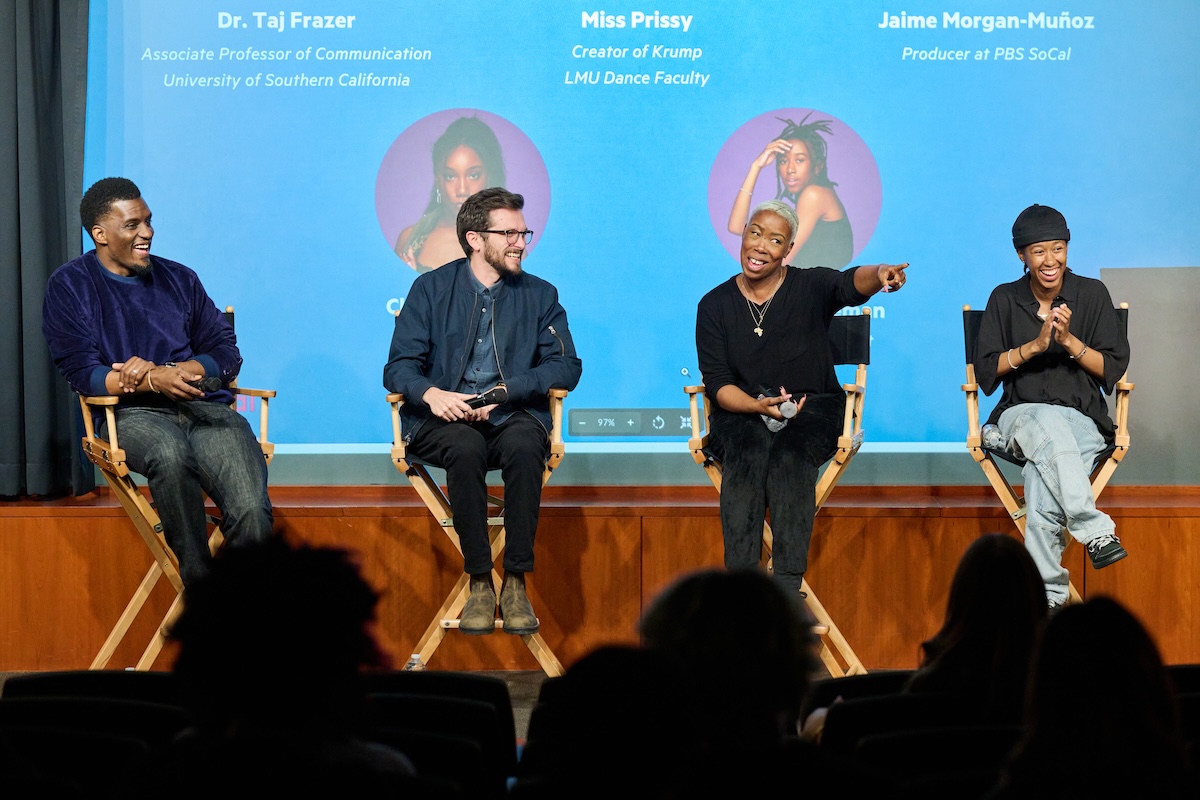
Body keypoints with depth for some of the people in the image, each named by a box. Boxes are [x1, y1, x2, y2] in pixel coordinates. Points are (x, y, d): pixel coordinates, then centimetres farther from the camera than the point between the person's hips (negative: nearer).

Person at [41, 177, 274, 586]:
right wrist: (154, 381, -19)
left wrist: (158, 370, -5)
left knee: (251, 511, -29)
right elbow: (81, 371, -1)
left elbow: (226, 353, 14)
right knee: (169, 453, -42)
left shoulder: (179, 279, 23)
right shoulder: (69, 286, 12)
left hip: (206, 407, 3)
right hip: (132, 413, -3)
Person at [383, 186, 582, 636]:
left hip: (512, 417, 1)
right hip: (443, 420, -1)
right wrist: (431, 393, -21)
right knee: (465, 448, -36)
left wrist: (502, 392, -13)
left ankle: (516, 582, -30)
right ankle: (479, 582, -29)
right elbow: (398, 368, 3)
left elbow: (567, 367, 2)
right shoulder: (431, 289, 8)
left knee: (524, 447, -35)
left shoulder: (540, 295, 12)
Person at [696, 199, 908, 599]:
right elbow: (717, 384, -2)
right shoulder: (715, 305, 4)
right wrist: (758, 406, -22)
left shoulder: (811, 287, 0)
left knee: (790, 455, -33)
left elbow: (850, 284, -24)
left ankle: (787, 589, -35)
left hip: (812, 408, -1)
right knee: (748, 452, -32)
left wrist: (878, 275, -48)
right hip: (741, 412, 1)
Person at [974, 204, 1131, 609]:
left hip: (1083, 419, -1)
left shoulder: (1092, 294, 7)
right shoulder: (1004, 299, 9)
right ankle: (1095, 530, -48)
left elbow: (1114, 368, 3)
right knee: (1049, 424, -40)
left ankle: (1047, 598, -35)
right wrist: (1034, 345, -11)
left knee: (1042, 479, -36)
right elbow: (985, 371, 3)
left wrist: (1069, 341, -12)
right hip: (1021, 415, 1)